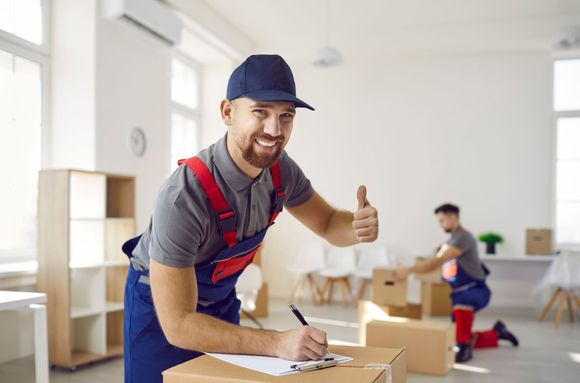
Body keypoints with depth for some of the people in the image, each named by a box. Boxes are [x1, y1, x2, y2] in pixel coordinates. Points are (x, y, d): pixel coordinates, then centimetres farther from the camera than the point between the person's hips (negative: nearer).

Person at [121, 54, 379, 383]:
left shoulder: (280, 169, -18)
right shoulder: (183, 198, -37)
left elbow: (328, 223, -3)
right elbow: (178, 325, -35)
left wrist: (358, 227, -27)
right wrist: (277, 343, -42)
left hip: (221, 299, 6)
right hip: (162, 309, -5)